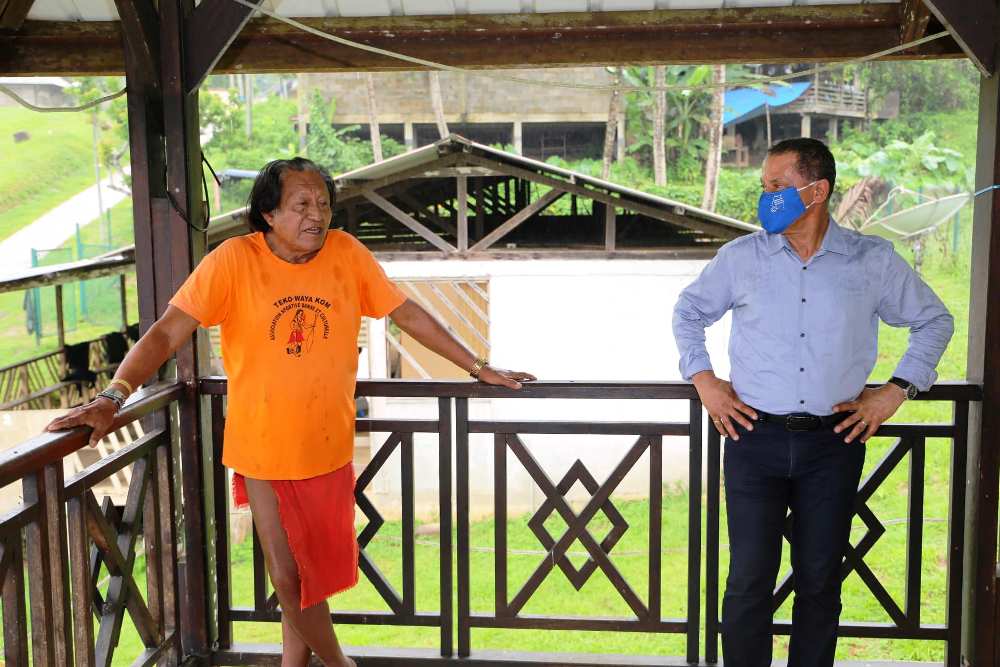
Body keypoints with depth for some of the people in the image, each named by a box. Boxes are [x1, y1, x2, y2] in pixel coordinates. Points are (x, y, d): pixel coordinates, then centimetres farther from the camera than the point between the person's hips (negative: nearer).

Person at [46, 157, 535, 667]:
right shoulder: (233, 259, -13)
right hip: (262, 451, -2)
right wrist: (113, 396, -29)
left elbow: (409, 315, 2)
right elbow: (167, 332, -16)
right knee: (288, 577, 5)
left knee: (312, 572, 14)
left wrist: (478, 368, 3)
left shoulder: (346, 252, -6)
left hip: (327, 449, 2)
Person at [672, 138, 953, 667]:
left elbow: (934, 321, 14)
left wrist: (896, 391, 4)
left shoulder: (874, 261, 2)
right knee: (749, 581, 0)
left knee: (819, 581, 9)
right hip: (755, 438, 0)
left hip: (834, 443, 1)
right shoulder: (741, 257, 3)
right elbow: (688, 311, 18)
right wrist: (703, 379, 6)